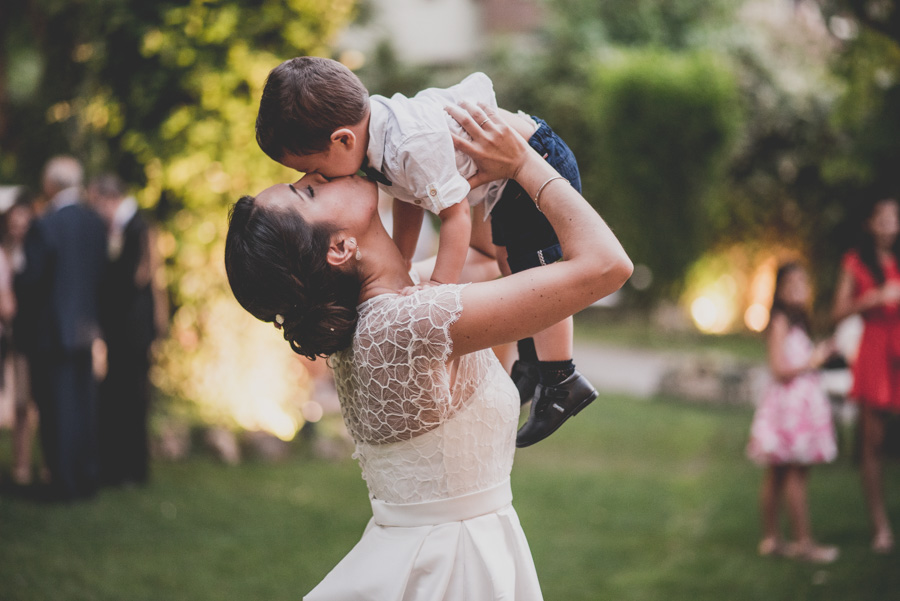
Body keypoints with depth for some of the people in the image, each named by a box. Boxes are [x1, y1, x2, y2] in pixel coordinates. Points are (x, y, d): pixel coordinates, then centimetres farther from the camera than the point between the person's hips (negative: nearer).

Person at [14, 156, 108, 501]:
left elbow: (31, 280, -16)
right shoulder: (95, 224, 2)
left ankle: (64, 482, 5)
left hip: (49, 330, -6)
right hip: (84, 328, 6)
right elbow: (102, 275, 6)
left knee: (56, 409, 1)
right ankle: (87, 478, 20)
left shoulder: (44, 227, -18)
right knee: (84, 405, 14)